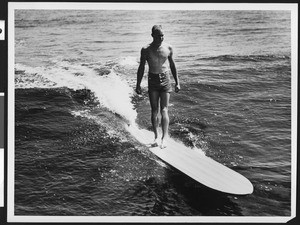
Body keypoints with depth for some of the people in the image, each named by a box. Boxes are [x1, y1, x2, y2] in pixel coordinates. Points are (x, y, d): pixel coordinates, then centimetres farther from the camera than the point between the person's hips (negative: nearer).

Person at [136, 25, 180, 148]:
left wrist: (177, 82, 12)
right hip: (152, 80, 0)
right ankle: (156, 137, 8)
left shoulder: (168, 48, 1)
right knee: (154, 110, 2)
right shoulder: (146, 50, -2)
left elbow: (172, 65, 12)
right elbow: (141, 67, 5)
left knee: (164, 110, -6)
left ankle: (164, 138, -9)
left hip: (165, 80, 0)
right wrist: (138, 84, 3)